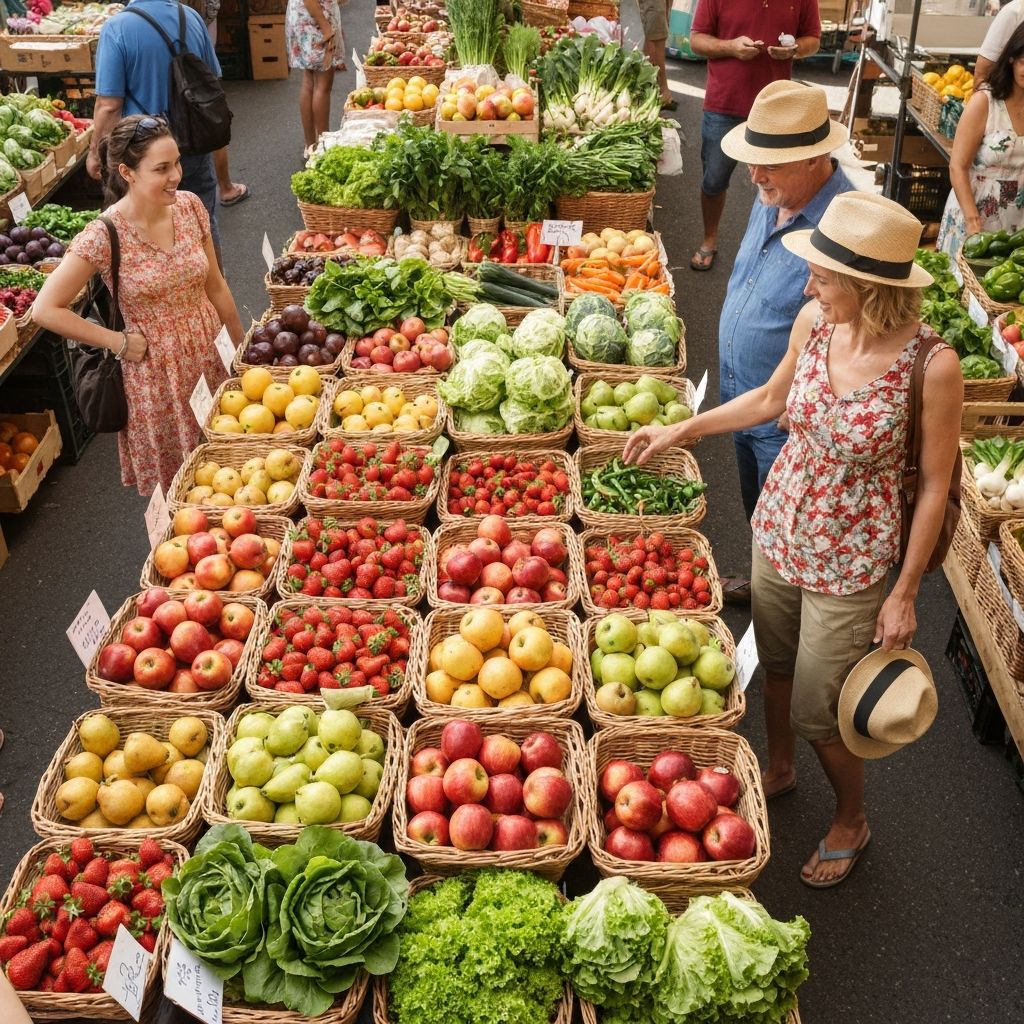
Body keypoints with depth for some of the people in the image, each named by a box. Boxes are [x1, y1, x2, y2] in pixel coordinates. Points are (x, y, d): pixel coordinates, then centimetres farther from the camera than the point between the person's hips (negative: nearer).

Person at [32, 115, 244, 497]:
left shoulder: (190, 206, -6)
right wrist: (121, 343, -15)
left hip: (211, 356, 4)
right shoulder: (104, 236, -21)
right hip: (157, 374, -4)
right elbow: (46, 310, -17)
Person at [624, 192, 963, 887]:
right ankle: (778, 770, 55)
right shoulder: (814, 322, -11)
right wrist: (680, 430, 9)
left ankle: (852, 823, 41)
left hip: (849, 560, -5)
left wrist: (905, 593, -9)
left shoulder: (932, 364, -26)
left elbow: (936, 485, -14)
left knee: (818, 711, 10)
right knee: (775, 665, 25)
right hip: (779, 525, 5)